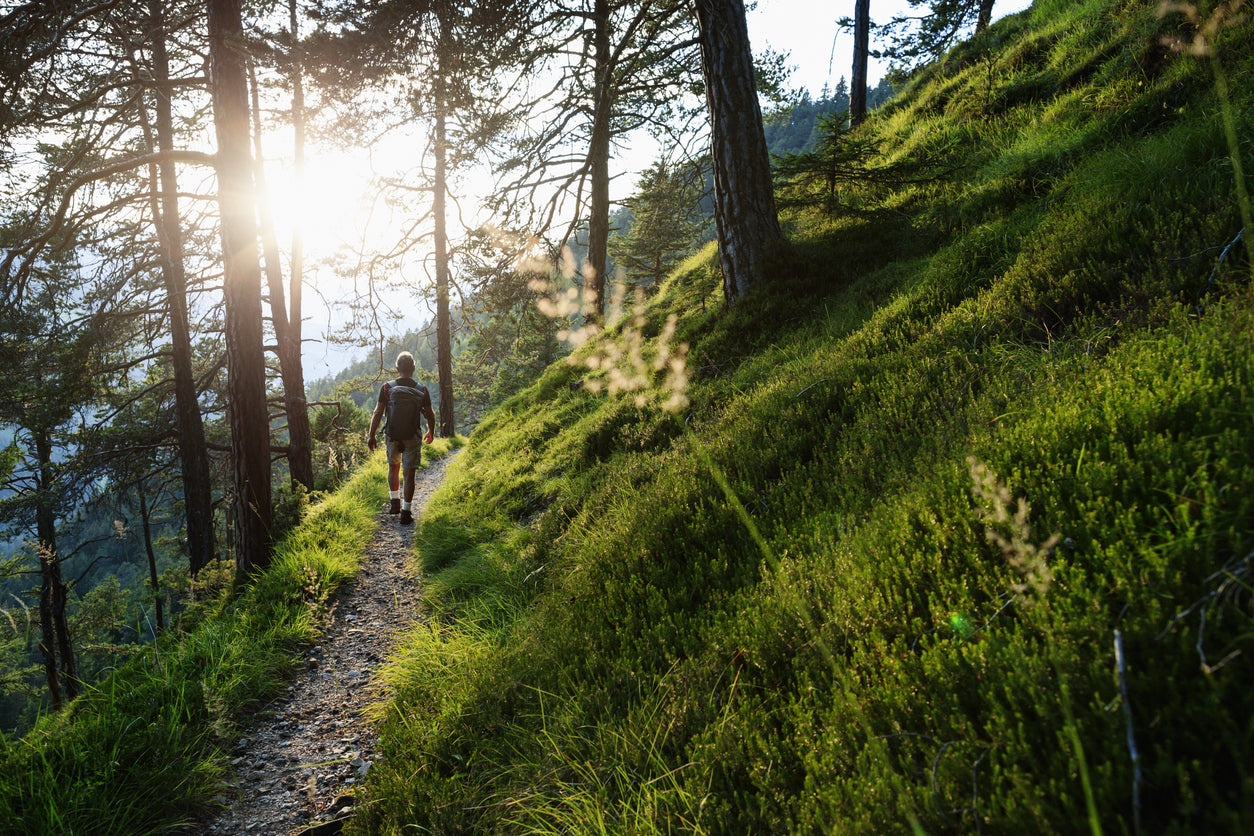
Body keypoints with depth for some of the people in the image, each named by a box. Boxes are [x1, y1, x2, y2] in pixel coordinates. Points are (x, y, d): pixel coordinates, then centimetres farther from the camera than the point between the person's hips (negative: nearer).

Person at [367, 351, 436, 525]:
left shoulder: (387, 388, -7)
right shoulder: (422, 390, -6)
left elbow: (377, 414, -7)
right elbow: (430, 415, 1)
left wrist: (371, 436, 2)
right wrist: (431, 433, 19)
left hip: (392, 436, 1)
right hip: (412, 438, -1)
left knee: (393, 468, 24)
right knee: (409, 474, 5)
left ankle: (395, 502, 22)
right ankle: (406, 512, 6)